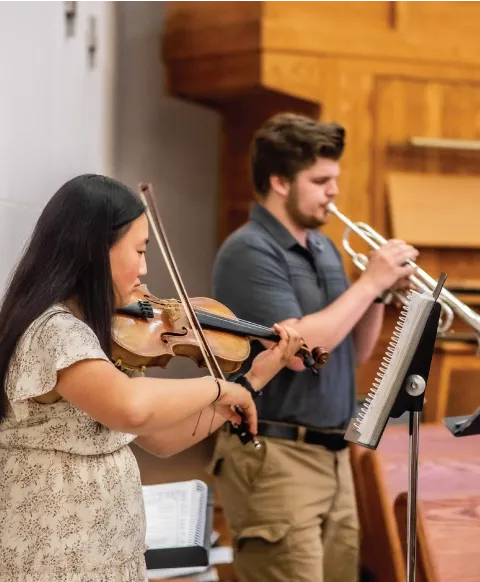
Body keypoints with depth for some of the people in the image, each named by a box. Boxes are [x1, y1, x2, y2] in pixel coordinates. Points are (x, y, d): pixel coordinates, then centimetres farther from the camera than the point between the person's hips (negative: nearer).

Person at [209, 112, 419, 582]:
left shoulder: (324, 248, 13)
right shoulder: (249, 252, -13)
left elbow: (353, 354, 18)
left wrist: (379, 292, 1)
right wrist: (369, 282, -15)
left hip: (332, 455, 8)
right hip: (275, 457, -8)